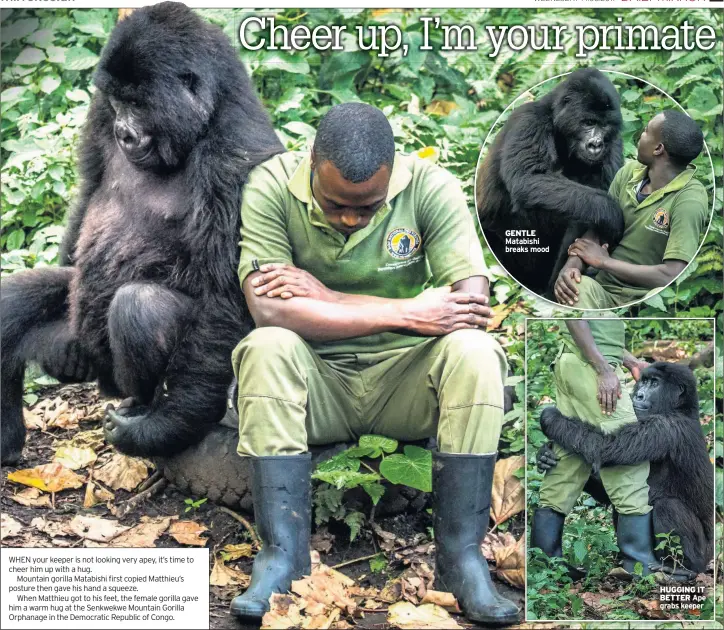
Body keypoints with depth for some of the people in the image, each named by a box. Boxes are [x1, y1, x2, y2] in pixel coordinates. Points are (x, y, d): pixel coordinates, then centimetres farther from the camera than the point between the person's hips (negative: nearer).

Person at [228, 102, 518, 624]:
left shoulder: (431, 188, -11)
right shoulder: (272, 187, -13)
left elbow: (473, 303, -22)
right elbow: (269, 310, -25)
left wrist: (325, 296, -22)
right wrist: (408, 313, -26)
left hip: (405, 378, 1)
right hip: (314, 379, 0)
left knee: (474, 352, -28)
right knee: (266, 348, -31)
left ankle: (461, 551, -19)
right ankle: (283, 550, -24)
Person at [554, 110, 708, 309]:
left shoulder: (689, 199, -15)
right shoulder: (629, 172, 5)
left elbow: (672, 276, -23)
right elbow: (595, 230, 8)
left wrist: (604, 261, -12)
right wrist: (571, 265, -14)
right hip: (603, 288, 4)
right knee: (578, 286, -31)